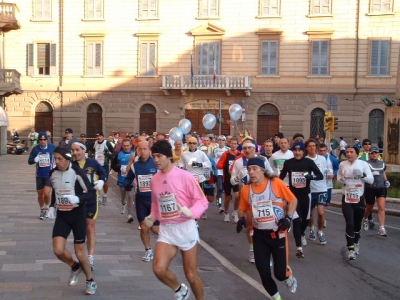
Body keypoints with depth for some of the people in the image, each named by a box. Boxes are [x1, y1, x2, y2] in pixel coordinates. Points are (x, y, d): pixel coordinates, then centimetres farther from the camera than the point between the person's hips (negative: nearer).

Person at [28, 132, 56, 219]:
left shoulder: (52, 147, -10)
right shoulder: (35, 149, -7)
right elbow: (29, 161, -3)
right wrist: (35, 160, -24)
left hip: (50, 174, -2)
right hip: (39, 175, 2)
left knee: (46, 193, -15)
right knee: (40, 194, 12)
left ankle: (47, 208, 12)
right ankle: (42, 210, 33)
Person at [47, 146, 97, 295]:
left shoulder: (77, 172, -17)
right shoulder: (53, 173, 0)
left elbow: (92, 194, -15)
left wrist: (77, 198, -32)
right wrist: (52, 206, 6)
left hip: (78, 215, -4)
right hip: (62, 215, 4)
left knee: (79, 252, 2)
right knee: (58, 250, -10)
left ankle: (91, 281, 26)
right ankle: (75, 267, 23)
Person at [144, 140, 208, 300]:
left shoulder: (184, 176, -12)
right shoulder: (154, 180, 5)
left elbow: (202, 201, -11)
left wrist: (191, 212, -29)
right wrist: (152, 217, 2)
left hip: (186, 228, -4)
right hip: (165, 229, 4)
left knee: (191, 274, 4)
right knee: (159, 268, -15)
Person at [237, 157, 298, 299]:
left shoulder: (276, 183, -12)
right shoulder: (246, 190, -2)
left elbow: (293, 200, -1)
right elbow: (243, 210, 14)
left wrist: (288, 217, -12)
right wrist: (242, 219, -6)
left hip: (278, 233, -3)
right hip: (259, 235, 3)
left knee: (280, 273, -3)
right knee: (263, 272, 4)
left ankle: (289, 276, 36)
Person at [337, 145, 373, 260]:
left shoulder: (363, 164, -5)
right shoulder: (342, 164, 1)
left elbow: (371, 180, -6)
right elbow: (339, 177, 18)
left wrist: (362, 175, -23)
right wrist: (341, 181, -4)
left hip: (359, 198, 0)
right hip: (346, 198, 0)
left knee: (357, 223, 16)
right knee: (349, 224, -10)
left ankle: (356, 242, 41)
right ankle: (350, 249, -4)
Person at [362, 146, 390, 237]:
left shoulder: (382, 164, 10)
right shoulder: (366, 164, -6)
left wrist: (386, 180, 10)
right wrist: (372, 174, -26)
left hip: (381, 188, 3)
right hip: (370, 188, -3)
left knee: (381, 207, -10)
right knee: (369, 207, 15)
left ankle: (382, 228, -11)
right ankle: (365, 219, 48)